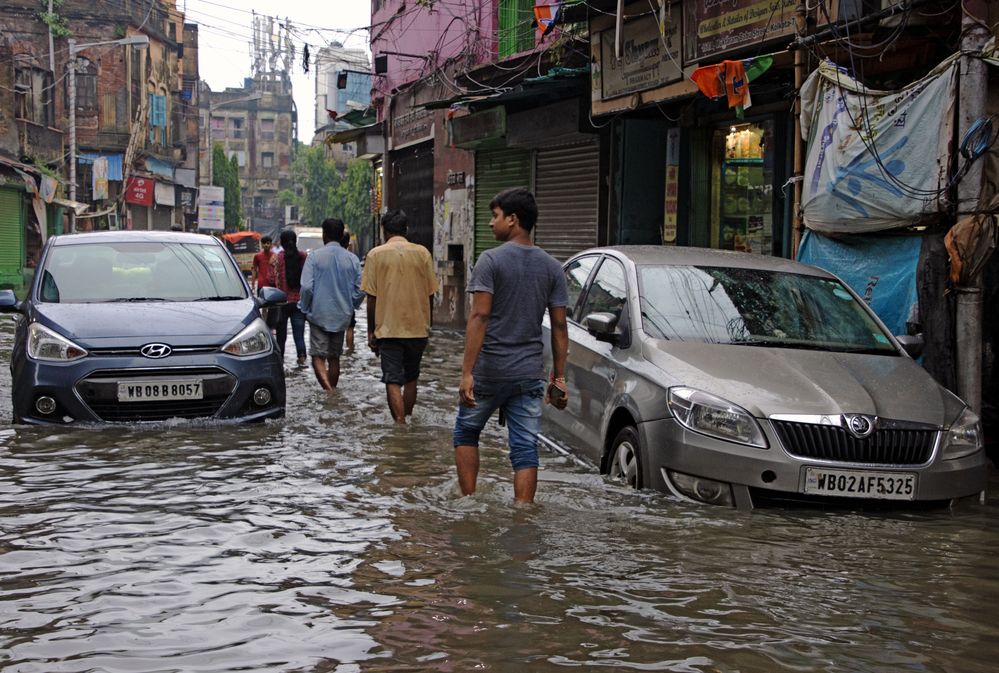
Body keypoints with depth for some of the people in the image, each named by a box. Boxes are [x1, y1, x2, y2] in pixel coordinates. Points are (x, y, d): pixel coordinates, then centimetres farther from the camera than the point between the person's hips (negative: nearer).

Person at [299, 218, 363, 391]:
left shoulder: (314, 256, -9)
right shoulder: (352, 259, 0)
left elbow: (307, 287, -14)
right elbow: (360, 290, 0)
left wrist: (305, 308, 1)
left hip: (319, 314, -3)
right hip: (342, 316, 3)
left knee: (318, 355, -2)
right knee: (334, 357, 15)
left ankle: (326, 387, -24)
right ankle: (332, 390, 21)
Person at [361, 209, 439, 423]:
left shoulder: (376, 254, -4)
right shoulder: (422, 253, 1)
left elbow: (372, 297, -5)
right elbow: (430, 294, 4)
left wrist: (371, 331, 4)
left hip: (388, 328, -3)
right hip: (418, 327, 3)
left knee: (393, 381, -1)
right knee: (411, 378, 18)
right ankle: (408, 420, 28)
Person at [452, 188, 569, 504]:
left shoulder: (491, 260, -9)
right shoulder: (552, 267, 6)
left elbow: (479, 317, -16)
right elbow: (559, 327, 5)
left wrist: (467, 372, -17)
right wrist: (559, 377, 11)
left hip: (489, 370, -3)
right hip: (530, 373, 4)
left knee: (466, 433, 17)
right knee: (525, 449, 4)